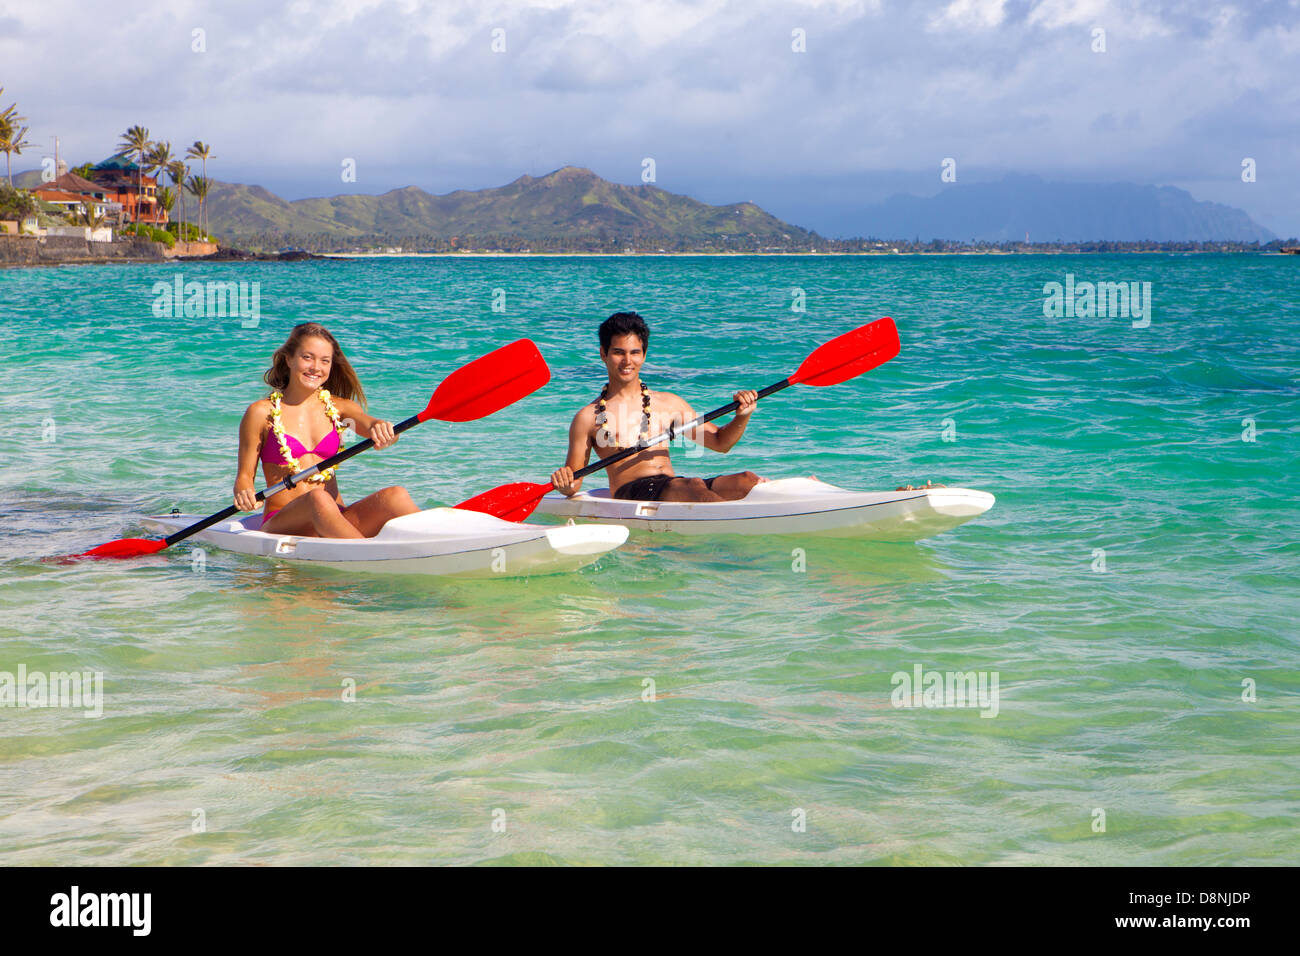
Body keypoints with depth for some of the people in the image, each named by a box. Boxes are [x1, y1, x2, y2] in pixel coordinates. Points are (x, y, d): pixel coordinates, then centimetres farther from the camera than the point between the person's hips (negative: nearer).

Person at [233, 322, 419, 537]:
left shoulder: (339, 407, 14)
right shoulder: (261, 413, 5)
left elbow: (367, 423, -6)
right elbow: (245, 475, 5)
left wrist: (381, 428, -32)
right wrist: (244, 494, -20)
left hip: (337, 518, 4)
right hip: (282, 524, -3)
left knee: (395, 496, -24)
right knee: (318, 499, -37)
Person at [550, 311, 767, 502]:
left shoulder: (667, 403, 23)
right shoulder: (589, 416, 12)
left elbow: (720, 442, 25)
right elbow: (574, 485, 11)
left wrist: (742, 417, 5)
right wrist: (564, 484, -13)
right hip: (630, 494, -5)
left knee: (747, 480, -22)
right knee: (693, 486, -36)